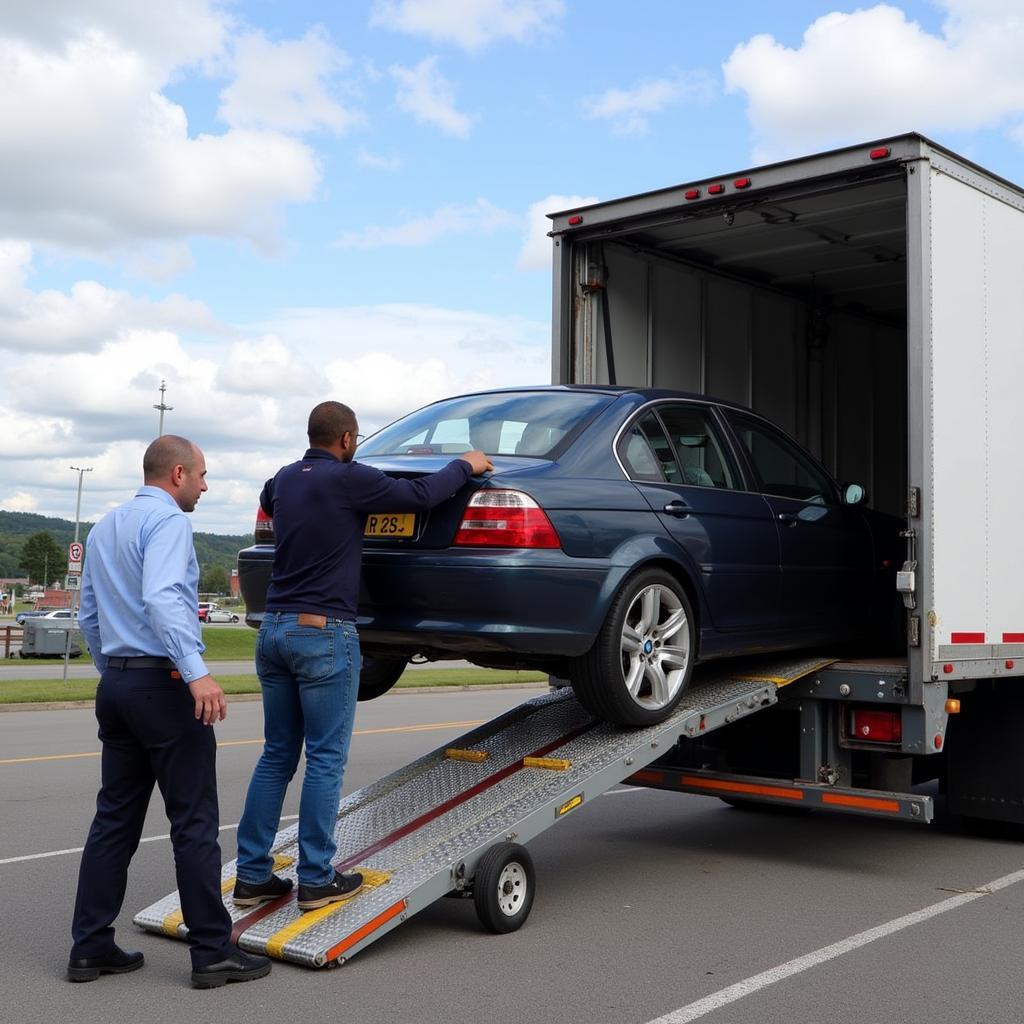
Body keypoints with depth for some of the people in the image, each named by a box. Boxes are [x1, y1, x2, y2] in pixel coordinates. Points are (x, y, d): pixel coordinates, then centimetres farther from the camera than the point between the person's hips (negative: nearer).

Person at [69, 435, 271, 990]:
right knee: (194, 821, -3)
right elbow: (161, 597, -27)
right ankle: (212, 953, 3)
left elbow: (89, 617, 21)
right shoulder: (167, 521, -11)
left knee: (115, 818, 12)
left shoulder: (104, 528, 17)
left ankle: (90, 948, 15)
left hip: (116, 684, 9)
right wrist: (196, 672, -34)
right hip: (162, 684, -9)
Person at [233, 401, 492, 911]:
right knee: (325, 759, 1)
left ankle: (251, 875, 15)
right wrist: (466, 465, 11)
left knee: (276, 757, 13)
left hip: (274, 629, 8)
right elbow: (420, 495, -6)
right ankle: (316, 879, 5)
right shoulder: (348, 479, -10)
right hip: (323, 632, -7)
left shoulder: (284, 480, 12)